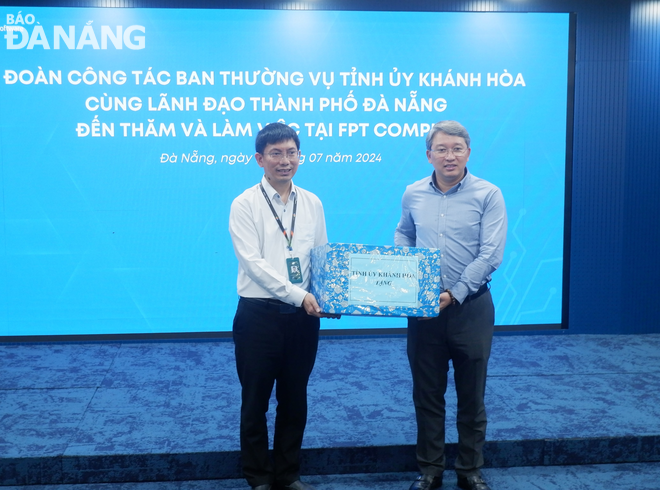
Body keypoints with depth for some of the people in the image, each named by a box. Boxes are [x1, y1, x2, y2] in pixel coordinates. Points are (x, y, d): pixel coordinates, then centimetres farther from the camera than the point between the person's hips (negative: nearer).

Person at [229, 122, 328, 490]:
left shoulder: (312, 204, 7)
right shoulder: (245, 205, -6)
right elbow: (253, 262, -15)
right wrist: (297, 294, -21)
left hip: (303, 315, 4)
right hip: (259, 314, -4)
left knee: (295, 400, 14)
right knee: (256, 401, 8)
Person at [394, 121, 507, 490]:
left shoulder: (488, 195, -7)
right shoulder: (413, 194, 4)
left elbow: (491, 254, -13)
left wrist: (454, 294, -19)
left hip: (471, 307, -3)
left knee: (472, 394, 9)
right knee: (427, 393, 11)